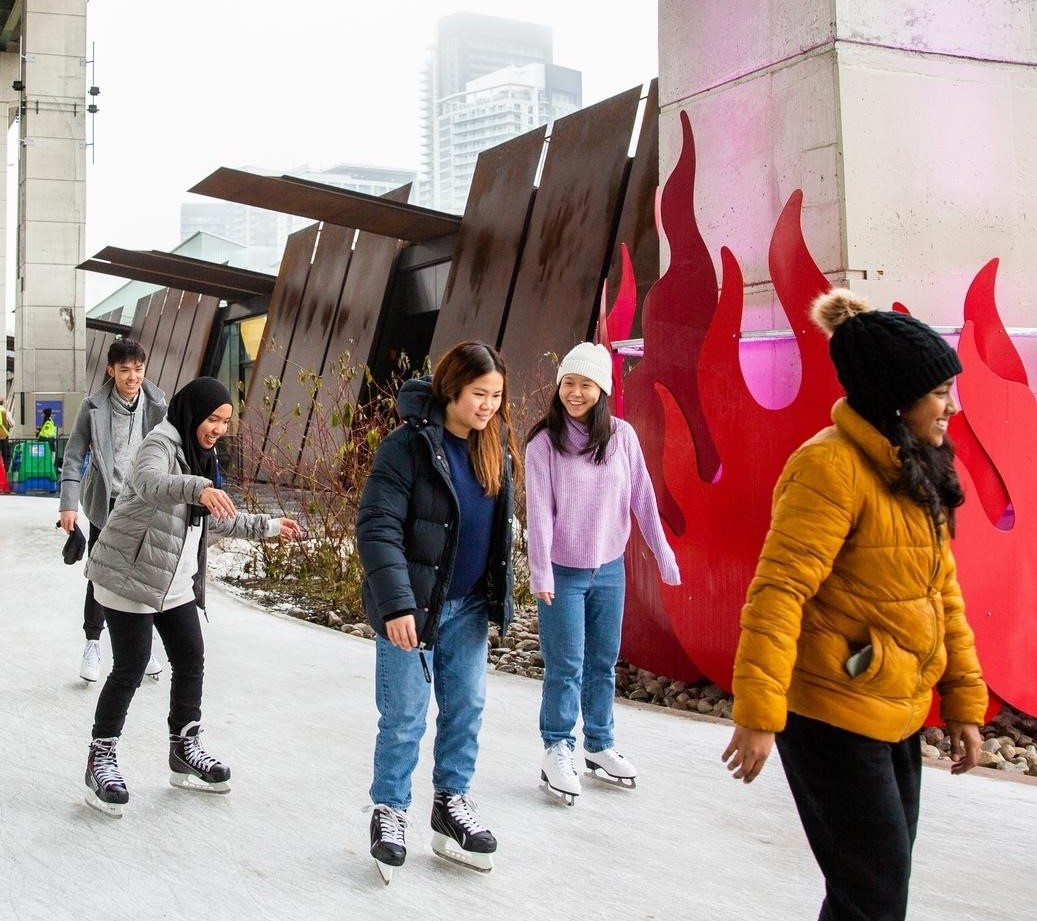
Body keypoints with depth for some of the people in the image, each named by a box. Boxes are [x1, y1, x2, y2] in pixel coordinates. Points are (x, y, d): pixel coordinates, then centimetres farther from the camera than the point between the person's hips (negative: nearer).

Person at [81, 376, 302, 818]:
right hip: (129, 577, -9)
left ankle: (185, 750, 26)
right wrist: (198, 488, -58)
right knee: (130, 669, -5)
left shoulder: (201, 456, 13)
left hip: (176, 582, 9)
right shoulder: (161, 443, -16)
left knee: (191, 661, 11)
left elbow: (214, 519, 22)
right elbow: (148, 482, -40)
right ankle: (100, 761, 10)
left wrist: (268, 525, 20)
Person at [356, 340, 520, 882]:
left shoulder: (496, 450, 5)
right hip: (414, 604, -6)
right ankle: (390, 812, 20)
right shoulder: (409, 445, -16)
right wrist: (396, 603, -25)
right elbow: (377, 528, -19)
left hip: (468, 605, 6)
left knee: (467, 708, 12)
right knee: (404, 716, 2)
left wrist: (499, 596, 12)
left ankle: (451, 802, 28)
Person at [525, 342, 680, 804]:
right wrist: (541, 573, -17)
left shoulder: (622, 435, -1)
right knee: (566, 666, 0)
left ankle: (600, 746, 27)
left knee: (604, 662, 13)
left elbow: (642, 499, 3)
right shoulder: (544, 441, -9)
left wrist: (663, 554, 5)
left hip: (609, 570, 3)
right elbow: (539, 510, -13)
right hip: (563, 572, -3)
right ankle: (558, 750, 14)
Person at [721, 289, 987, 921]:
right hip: (832, 720, -9)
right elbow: (778, 592, -23)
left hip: (897, 718, 9)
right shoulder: (834, 466, -18)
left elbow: (942, 592, 14)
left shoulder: (916, 471, 10)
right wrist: (758, 713, -26)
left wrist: (965, 702, 13)